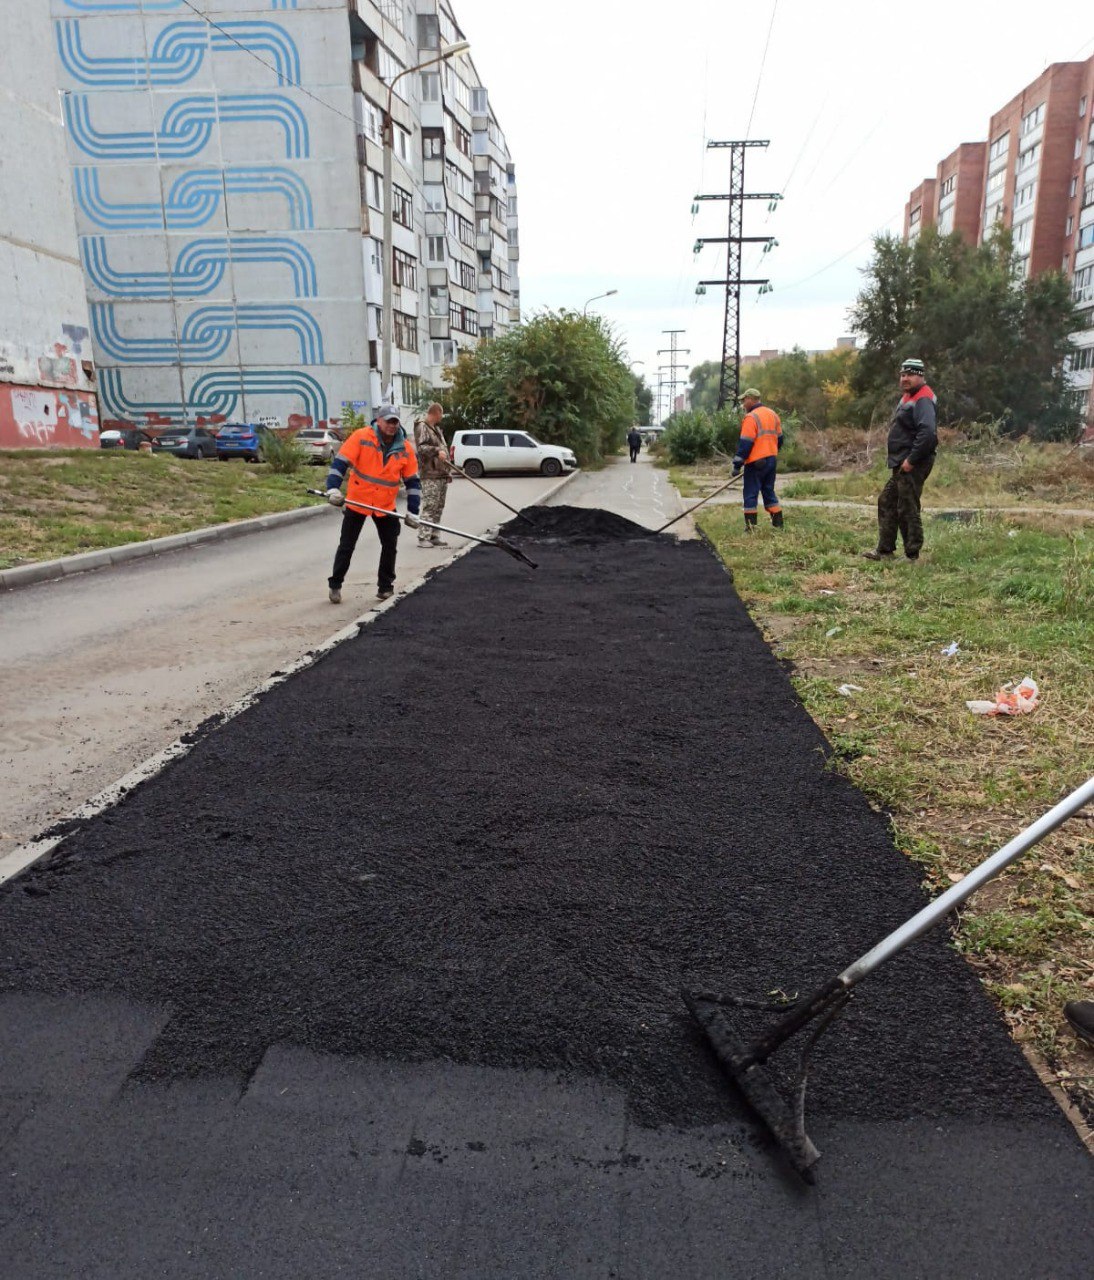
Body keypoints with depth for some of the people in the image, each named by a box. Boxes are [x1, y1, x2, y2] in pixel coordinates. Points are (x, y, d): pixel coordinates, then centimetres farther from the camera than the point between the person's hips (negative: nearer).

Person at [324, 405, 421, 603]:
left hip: (386, 505, 3)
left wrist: (413, 511, -4)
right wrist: (333, 489, -28)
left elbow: (413, 481, -1)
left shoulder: (405, 448, -5)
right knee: (346, 546, 5)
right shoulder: (361, 437, -15)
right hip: (357, 501, -3)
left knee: (390, 545, 4)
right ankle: (335, 585, 21)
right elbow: (340, 462, -16)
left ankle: (385, 586, 20)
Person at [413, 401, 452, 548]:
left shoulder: (437, 428, 23)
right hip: (430, 475, -9)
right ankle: (423, 537, -10)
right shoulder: (422, 427, -6)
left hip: (442, 474, 9)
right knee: (429, 506, -12)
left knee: (439, 507, 10)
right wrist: (437, 451, -29)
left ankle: (434, 535, 15)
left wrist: (448, 471, 26)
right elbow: (421, 447, -17)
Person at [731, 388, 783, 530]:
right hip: (772, 460, 8)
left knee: (750, 495, -2)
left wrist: (737, 465, -15)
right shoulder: (773, 415, 12)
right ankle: (778, 524, 15)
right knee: (769, 492, 16)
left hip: (756, 463, -8)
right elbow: (779, 439, 18)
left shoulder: (751, 417, -13)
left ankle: (750, 528, -3)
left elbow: (745, 444, -18)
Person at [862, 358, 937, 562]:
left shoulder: (923, 400, -16)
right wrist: (898, 460, 16)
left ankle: (913, 556, 3)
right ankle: (885, 550, 22)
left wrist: (911, 460, -24)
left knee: (908, 509, -6)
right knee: (886, 502, 15)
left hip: (913, 466, -11)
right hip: (902, 464, 11)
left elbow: (927, 433, -29)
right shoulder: (908, 397, 17)